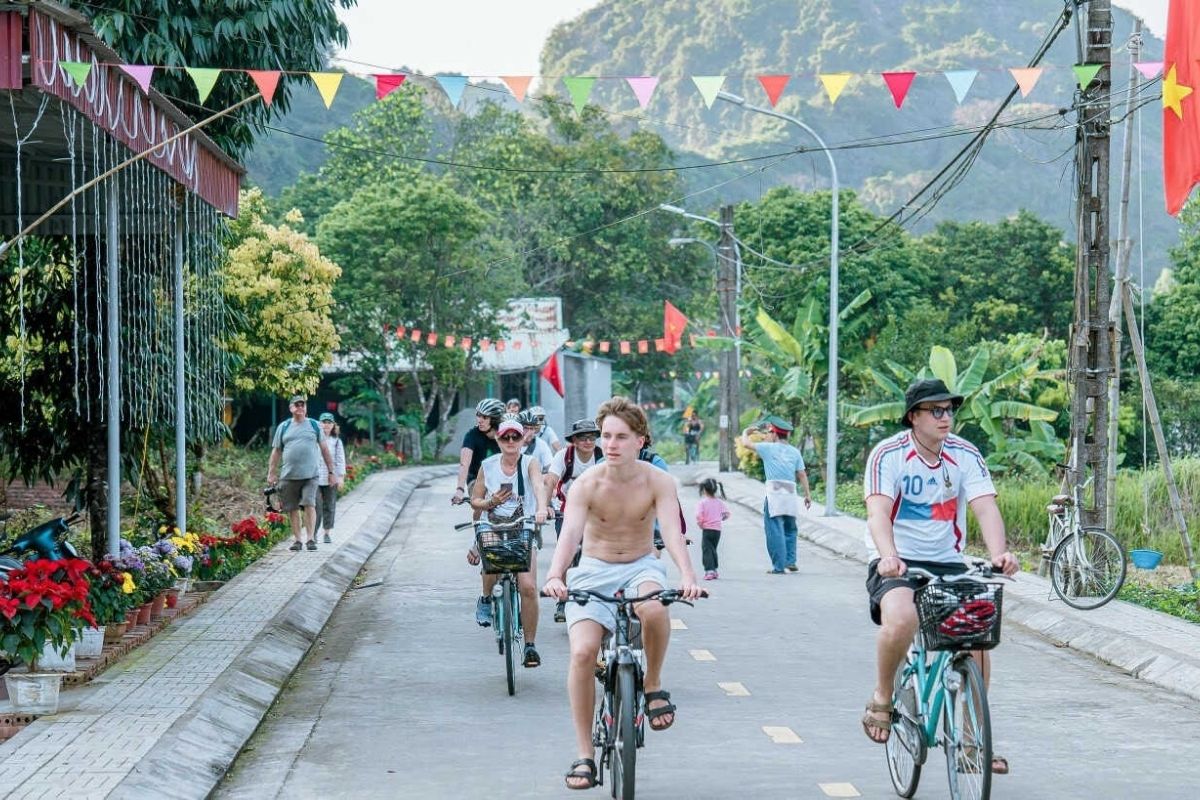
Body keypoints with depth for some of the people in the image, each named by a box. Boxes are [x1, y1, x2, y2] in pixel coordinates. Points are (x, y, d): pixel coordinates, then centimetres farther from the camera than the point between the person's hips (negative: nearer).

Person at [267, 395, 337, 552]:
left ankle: (311, 539, -11)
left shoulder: (314, 425, 9)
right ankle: (298, 539, 11)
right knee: (292, 509, 3)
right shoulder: (283, 427, 11)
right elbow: (276, 451, 13)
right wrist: (271, 473, 8)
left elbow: (324, 449, 12)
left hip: (310, 474, -2)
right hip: (289, 475, 2)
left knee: (309, 505, -13)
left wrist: (331, 470, 9)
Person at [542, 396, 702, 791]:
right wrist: (555, 576, -47)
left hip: (640, 566, 0)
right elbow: (570, 533, -28)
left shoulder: (658, 482, -12)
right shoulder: (586, 485, -14)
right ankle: (584, 754, -8)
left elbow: (672, 531, -25)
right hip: (594, 570, 0)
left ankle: (653, 684, -8)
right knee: (583, 652, -19)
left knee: (654, 609, -37)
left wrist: (687, 575, -44)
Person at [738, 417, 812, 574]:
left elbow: (746, 443, 5)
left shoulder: (768, 448, 1)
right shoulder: (794, 452, 12)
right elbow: (802, 474, 9)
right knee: (789, 529, 19)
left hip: (774, 492, -5)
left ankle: (779, 566, -6)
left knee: (775, 530, -3)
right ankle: (790, 561, 14)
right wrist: (807, 494, 13)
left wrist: (746, 432, 26)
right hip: (791, 492, 5)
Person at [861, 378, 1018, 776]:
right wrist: (888, 556, -42)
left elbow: (985, 506, -13)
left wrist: (998, 553, -32)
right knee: (901, 619, -34)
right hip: (897, 563, -4)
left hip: (948, 563, 4)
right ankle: (882, 697, -7)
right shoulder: (889, 454, -10)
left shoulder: (966, 455, -1)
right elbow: (878, 511, -23)